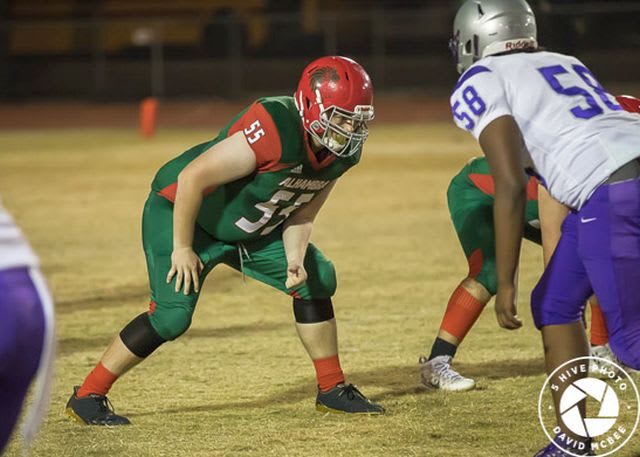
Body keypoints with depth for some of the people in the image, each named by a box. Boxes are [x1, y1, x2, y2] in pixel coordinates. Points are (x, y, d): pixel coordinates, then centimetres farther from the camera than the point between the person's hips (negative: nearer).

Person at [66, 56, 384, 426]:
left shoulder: (343, 151, -10)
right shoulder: (275, 131, -36)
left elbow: (301, 211, 2)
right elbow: (193, 178, -32)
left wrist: (295, 258, -17)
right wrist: (182, 248, -23)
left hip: (251, 230, 8)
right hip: (179, 212, -8)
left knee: (314, 279, 3)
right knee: (172, 315, -18)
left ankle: (332, 390, 18)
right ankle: (87, 396, -5)